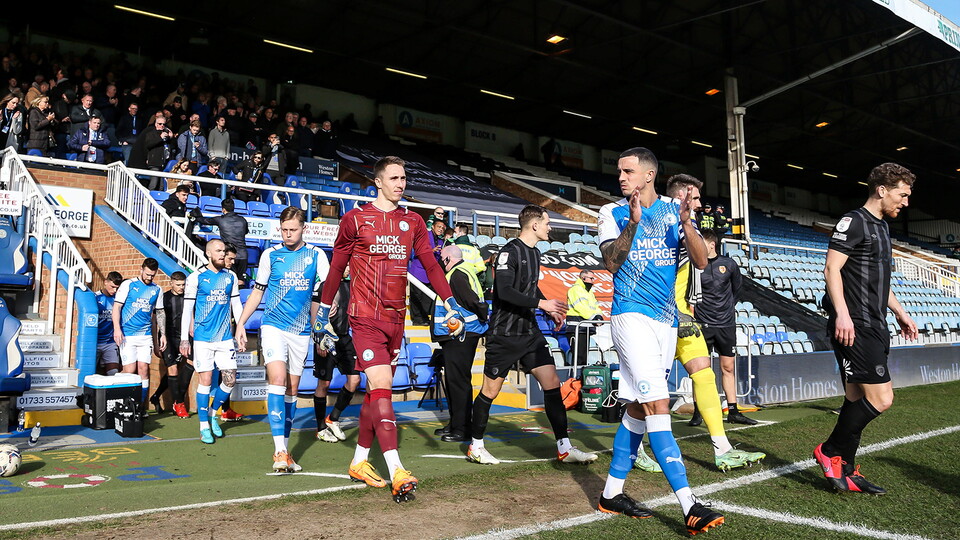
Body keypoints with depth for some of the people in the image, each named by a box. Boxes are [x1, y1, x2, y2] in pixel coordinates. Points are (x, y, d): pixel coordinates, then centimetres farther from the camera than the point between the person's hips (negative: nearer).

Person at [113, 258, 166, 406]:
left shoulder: (157, 290, 11)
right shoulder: (128, 284, 0)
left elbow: (160, 313, 17)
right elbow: (117, 307, -3)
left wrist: (163, 334, 10)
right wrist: (117, 329, -14)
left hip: (146, 336, 3)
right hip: (127, 335, -3)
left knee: (143, 369, 0)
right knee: (130, 370, -7)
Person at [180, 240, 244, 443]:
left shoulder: (230, 277, 8)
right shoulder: (196, 277, -3)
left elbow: (237, 306, 13)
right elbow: (187, 310, -2)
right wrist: (184, 339, -6)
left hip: (225, 337, 3)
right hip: (203, 338, -3)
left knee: (230, 379, 0)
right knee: (205, 381, -1)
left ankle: (212, 412, 25)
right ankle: (204, 426, 12)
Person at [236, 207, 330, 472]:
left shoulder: (316, 255, 4)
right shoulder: (270, 255, 4)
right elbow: (257, 292, 11)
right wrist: (241, 323, 6)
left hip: (301, 331, 2)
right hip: (273, 326, -2)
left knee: (292, 388, 8)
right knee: (277, 379, -19)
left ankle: (284, 450, 18)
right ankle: (280, 451, -19)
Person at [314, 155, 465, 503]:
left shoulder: (413, 222, 11)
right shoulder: (355, 219, 0)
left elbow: (431, 265, 7)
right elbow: (336, 267, 6)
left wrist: (450, 302, -4)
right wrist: (324, 311, 8)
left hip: (396, 318, 5)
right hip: (365, 318, -5)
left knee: (376, 393, 12)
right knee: (382, 390, -14)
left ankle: (359, 462, 26)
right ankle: (397, 473, -15)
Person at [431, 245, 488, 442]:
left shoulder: (457, 274, -15)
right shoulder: (463, 271, 18)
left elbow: (473, 301, -23)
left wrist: (484, 319, -11)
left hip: (460, 337, -11)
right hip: (456, 336, 11)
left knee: (458, 381, -7)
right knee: (452, 380, 16)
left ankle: (462, 429, -2)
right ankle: (455, 424, 27)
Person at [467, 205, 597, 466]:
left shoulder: (535, 253, 13)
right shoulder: (510, 251, -14)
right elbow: (504, 291, -25)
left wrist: (551, 309, 17)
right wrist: (541, 303, -25)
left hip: (530, 331, 8)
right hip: (504, 334, -8)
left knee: (552, 383, 0)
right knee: (490, 390, 3)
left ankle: (564, 449, 6)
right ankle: (475, 446, 20)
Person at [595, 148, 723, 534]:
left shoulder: (674, 209, 7)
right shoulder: (612, 212, 1)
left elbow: (701, 262, -2)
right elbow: (610, 263, -11)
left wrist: (686, 222, -17)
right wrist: (633, 223, -23)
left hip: (666, 318, 5)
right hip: (632, 316, -5)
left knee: (638, 407, 10)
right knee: (657, 406, -14)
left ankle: (612, 493, 21)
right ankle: (689, 506, -15)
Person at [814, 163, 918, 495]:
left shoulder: (881, 227, 22)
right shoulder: (853, 222, -7)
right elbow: (832, 269, -16)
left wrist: (900, 313, 29)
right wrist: (842, 314, -24)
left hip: (874, 329, 10)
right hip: (854, 328, -10)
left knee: (858, 400, 9)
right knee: (880, 398, -13)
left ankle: (845, 472, 15)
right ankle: (830, 452, 3)